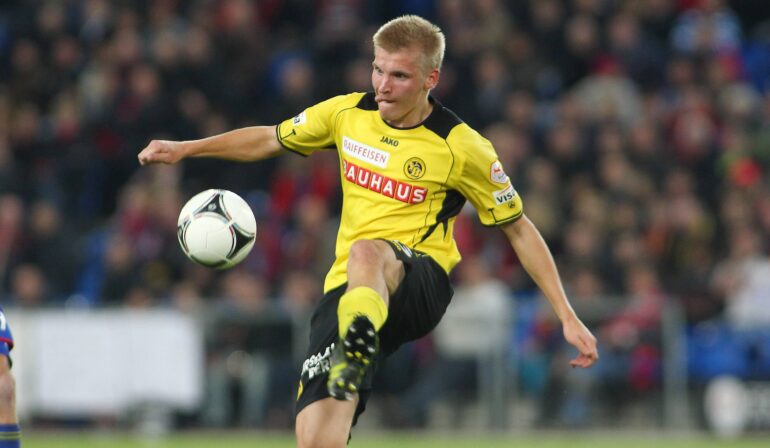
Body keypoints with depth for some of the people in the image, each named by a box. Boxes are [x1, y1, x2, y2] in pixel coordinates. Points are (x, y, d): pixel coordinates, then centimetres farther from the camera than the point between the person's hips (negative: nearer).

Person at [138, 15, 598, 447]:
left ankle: (357, 354, -69)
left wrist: (568, 317, 2)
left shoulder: (462, 147, -2)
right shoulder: (347, 113, 9)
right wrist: (186, 148, 17)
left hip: (419, 281, -4)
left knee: (367, 252, -42)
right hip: (346, 291, 4)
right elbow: (271, 139, 26)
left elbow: (520, 230, 5)